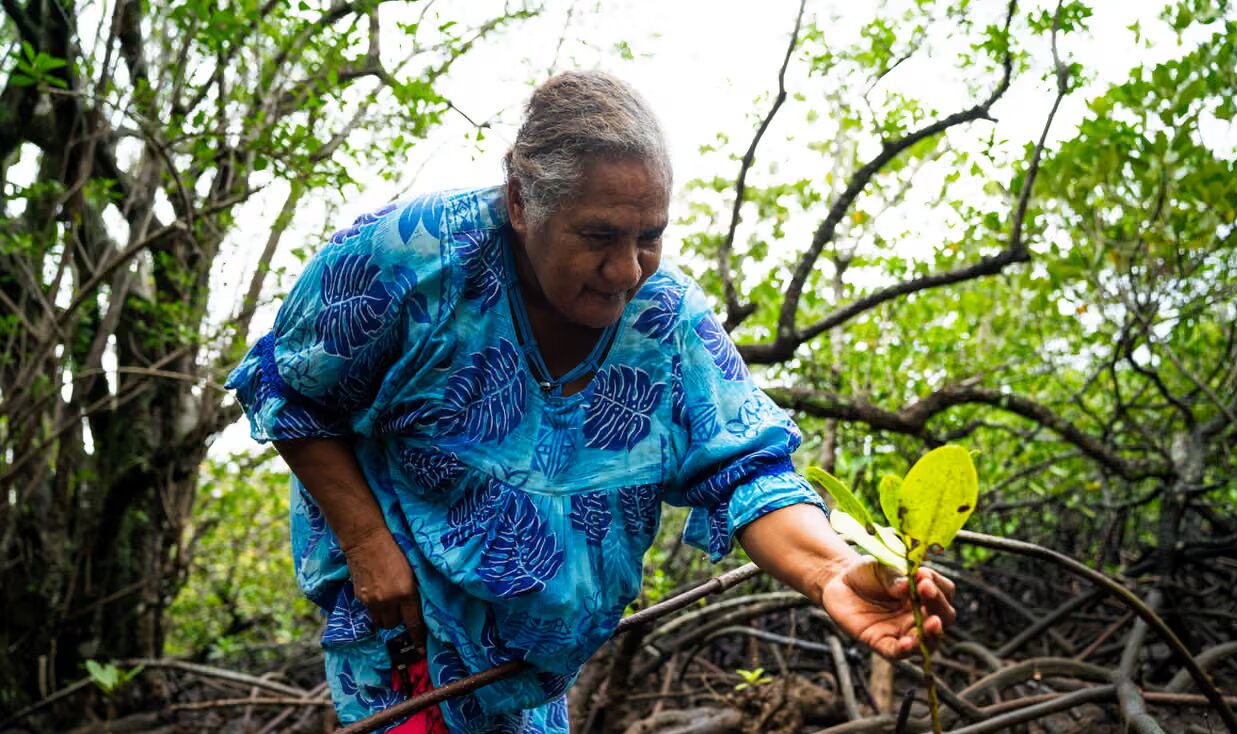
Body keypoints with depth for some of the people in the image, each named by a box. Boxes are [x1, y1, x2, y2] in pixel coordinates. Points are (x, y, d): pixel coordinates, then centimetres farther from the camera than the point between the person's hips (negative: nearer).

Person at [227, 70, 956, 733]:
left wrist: (833, 570, -43)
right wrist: (366, 540, -21)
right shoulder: (412, 255, -26)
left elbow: (746, 473, -22)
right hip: (396, 595, -3)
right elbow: (288, 391, -13)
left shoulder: (671, 321, -18)